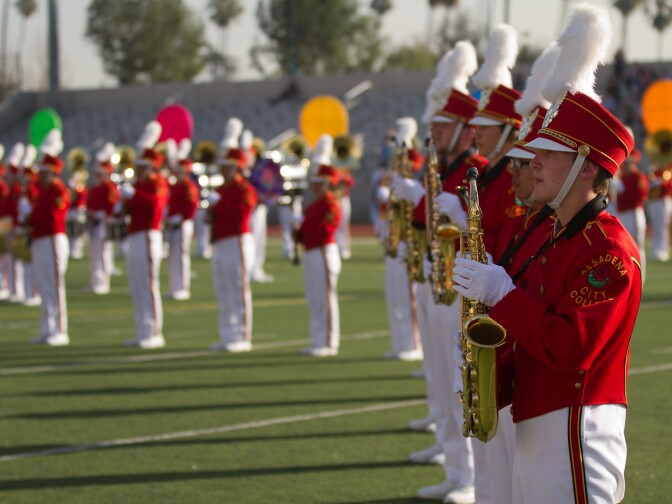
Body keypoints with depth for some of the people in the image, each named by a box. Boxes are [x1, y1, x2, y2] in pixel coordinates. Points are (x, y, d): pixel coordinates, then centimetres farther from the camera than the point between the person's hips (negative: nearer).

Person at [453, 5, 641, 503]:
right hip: (536, 435, 10)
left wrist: (502, 293, -20)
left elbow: (571, 349, -24)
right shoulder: (556, 238, 16)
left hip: (577, 438, -10)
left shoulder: (608, 248, -15)